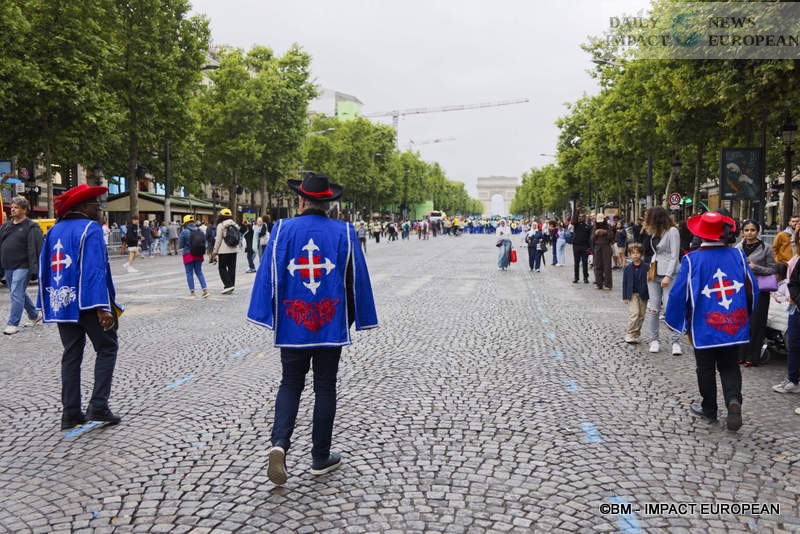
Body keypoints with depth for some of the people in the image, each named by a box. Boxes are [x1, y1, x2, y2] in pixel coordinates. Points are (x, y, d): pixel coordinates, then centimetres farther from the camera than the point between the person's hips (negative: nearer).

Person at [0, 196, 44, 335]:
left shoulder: (31, 227, -9)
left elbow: (36, 249, -15)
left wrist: (34, 269, -20)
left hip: (22, 267, -8)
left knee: (17, 294, -8)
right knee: (19, 293, 16)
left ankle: (13, 324, -3)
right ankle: (34, 315, 32)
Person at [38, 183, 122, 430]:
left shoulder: (54, 231, 11)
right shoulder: (90, 229, -11)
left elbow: (44, 268, 14)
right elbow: (95, 270, -20)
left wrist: (46, 304, 19)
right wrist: (103, 307, -23)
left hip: (62, 303, 7)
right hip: (87, 303, -7)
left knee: (71, 355, 12)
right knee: (107, 349, 5)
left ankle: (71, 413, 13)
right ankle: (98, 405, -3)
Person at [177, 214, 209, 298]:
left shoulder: (184, 232, -11)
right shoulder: (200, 231, 0)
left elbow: (180, 245, -6)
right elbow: (204, 243, 5)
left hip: (188, 255, -4)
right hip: (199, 255, 4)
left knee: (189, 273, 7)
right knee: (199, 272, 14)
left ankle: (192, 292, 9)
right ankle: (205, 289, 3)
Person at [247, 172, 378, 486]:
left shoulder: (283, 230, -3)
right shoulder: (344, 232, -3)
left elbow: (269, 275, -3)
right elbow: (356, 279, 1)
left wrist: (268, 316, 4)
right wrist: (356, 318, 11)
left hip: (293, 324, 1)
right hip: (331, 325, 0)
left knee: (291, 383, 15)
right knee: (325, 388, 10)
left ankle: (280, 442, -6)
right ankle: (321, 458, 18)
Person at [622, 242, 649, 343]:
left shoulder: (646, 267, -3)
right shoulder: (627, 268, 1)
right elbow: (625, 283, 4)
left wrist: (649, 295, -3)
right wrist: (625, 297, 0)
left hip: (643, 295, 1)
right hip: (632, 294, -1)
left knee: (641, 316, 8)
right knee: (634, 314, -14)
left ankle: (636, 334, 21)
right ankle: (630, 334, -8)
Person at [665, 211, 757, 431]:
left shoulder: (692, 259, -13)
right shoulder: (737, 255, -3)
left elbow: (679, 293, -12)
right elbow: (751, 288, 3)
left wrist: (674, 320, 2)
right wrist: (746, 315, 19)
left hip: (704, 326, -3)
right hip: (734, 324, 3)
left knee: (706, 368, 13)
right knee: (729, 366, 16)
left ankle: (709, 408, 24)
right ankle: (733, 399, -7)